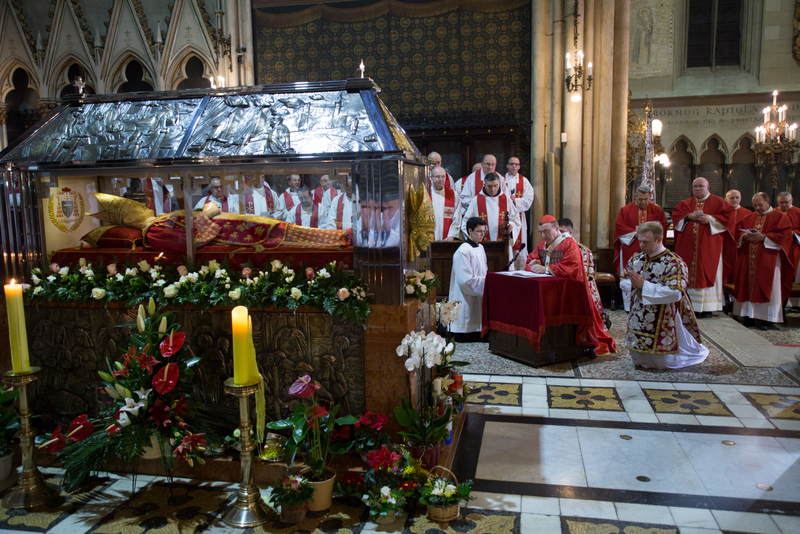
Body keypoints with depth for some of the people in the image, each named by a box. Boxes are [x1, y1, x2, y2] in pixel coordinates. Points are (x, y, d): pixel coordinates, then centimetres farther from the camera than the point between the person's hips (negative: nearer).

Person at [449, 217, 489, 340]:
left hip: (478, 296, 9)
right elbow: (466, 280, -20)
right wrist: (487, 281, -16)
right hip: (466, 300, -9)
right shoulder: (463, 251, -16)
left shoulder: (480, 247, 12)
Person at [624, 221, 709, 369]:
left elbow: (675, 293, -24)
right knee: (636, 360, 12)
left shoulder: (674, 263, -14)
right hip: (638, 318, 6)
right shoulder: (637, 258, 4)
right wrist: (633, 284, -14)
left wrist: (644, 285, -25)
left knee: (661, 362, 8)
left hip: (661, 322, -5)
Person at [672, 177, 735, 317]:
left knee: (706, 273, -3)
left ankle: (706, 308, 2)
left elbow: (728, 215, -5)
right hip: (688, 246, 4)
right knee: (688, 273, 2)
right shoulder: (686, 203, 15)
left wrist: (710, 219, -15)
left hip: (708, 246, -3)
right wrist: (688, 217, -8)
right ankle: (690, 305, 8)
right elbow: (676, 215, 10)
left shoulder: (717, 202, 3)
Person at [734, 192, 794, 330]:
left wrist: (763, 237, -18)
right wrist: (745, 236, -8)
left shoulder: (779, 216, 2)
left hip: (768, 260, -4)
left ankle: (764, 318, 0)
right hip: (748, 259, 4)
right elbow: (738, 231, 14)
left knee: (765, 286, -4)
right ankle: (749, 315, 6)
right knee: (748, 285, 1)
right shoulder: (749, 218, 16)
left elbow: (784, 235, -9)